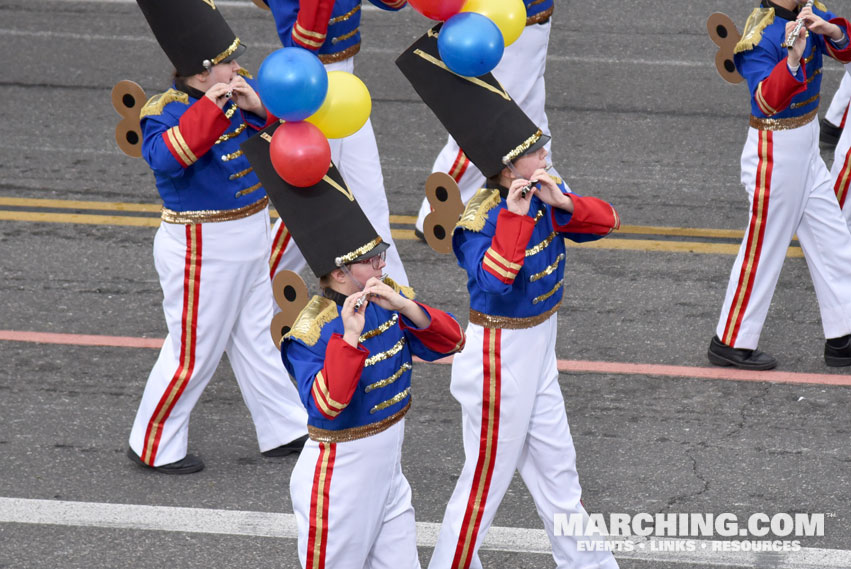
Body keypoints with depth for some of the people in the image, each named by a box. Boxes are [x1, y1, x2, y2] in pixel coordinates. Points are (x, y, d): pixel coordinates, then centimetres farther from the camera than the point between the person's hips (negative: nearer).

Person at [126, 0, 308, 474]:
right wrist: (210, 108, -42)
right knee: (195, 351, 2)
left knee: (256, 340, 20)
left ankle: (285, 431, 32)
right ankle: (155, 447, 16)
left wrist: (258, 108, -17)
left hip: (250, 238, 8)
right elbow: (166, 157, -40)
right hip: (203, 250, -8)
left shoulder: (236, 95, 0)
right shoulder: (168, 111, -22)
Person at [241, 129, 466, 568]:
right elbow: (326, 405, -33)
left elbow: (451, 342, -2)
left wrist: (409, 309, -20)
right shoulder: (311, 332, -22)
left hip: (387, 471, 7)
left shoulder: (387, 299, -2)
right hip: (339, 480, -7)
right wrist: (350, 338, -40)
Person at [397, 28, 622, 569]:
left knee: (555, 465, 19)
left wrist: (563, 204, -21)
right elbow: (493, 280, -38)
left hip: (538, 350, 8)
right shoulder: (482, 219, -24)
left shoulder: (545, 195, -3)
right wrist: (515, 215, -40)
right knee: (488, 475, 4)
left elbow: (606, 220, -3)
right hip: (500, 356, -8)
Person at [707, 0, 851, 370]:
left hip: (806, 149, 9)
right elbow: (768, 100, -35)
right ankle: (730, 344, 14)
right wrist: (793, 59, -51)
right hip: (775, 155, -9)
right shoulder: (761, 36, -23)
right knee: (763, 250, 1)